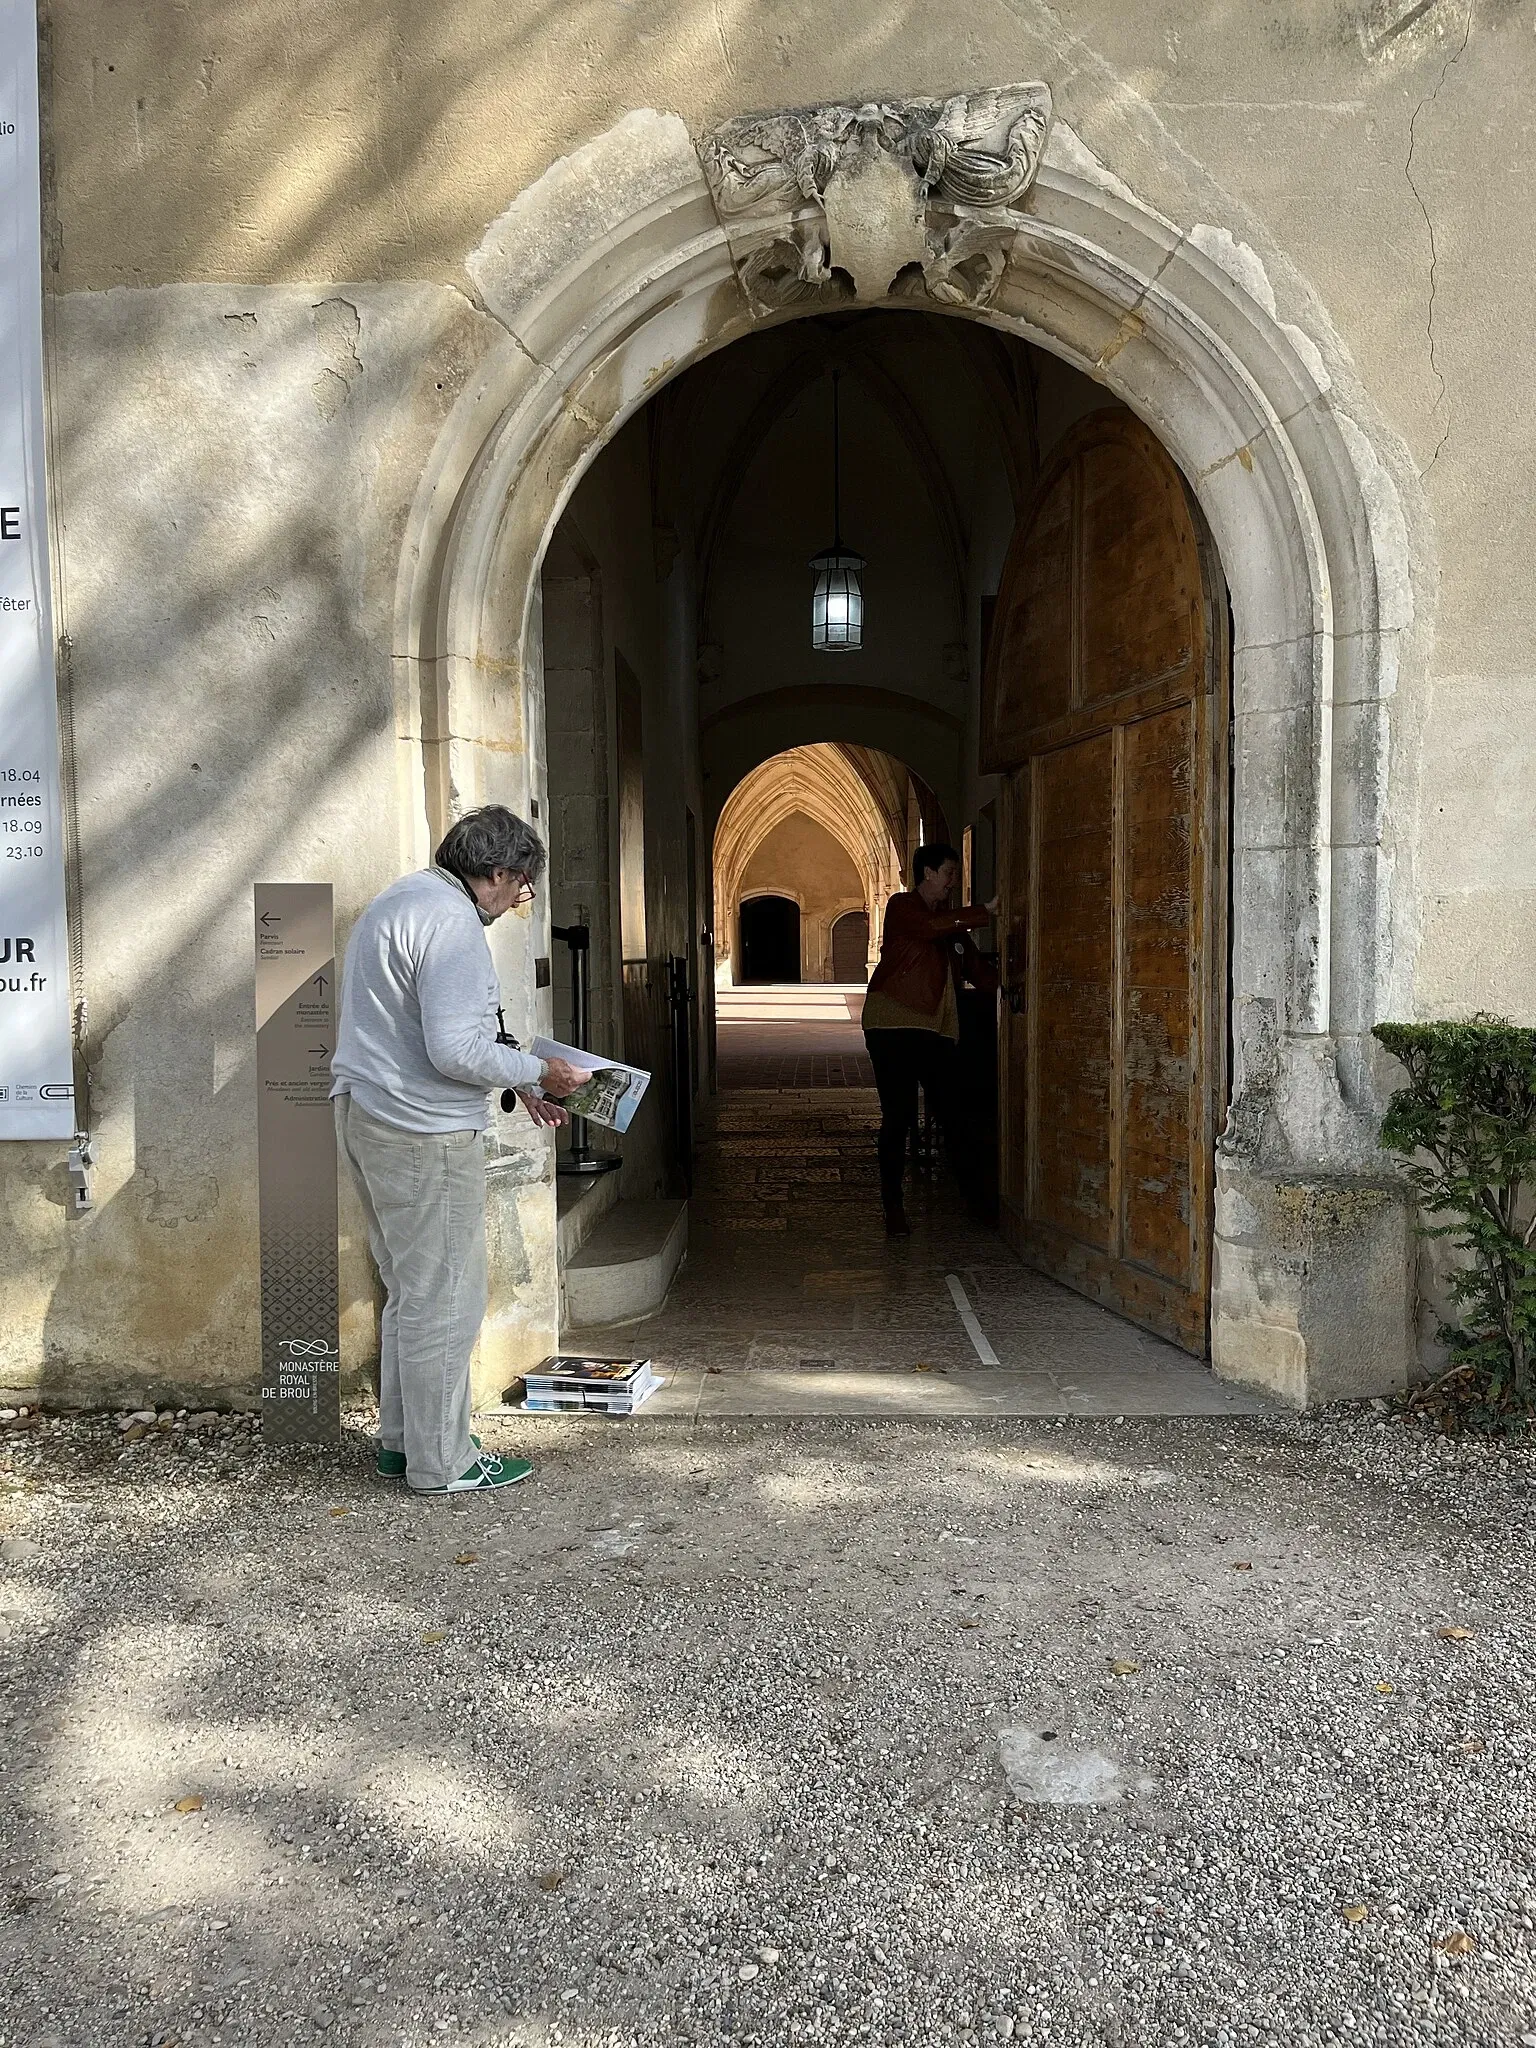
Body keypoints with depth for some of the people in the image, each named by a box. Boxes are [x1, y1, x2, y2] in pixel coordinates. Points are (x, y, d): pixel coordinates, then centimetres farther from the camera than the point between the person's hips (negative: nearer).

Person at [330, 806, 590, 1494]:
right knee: (444, 1300, 0)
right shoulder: (452, 922, -17)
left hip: (368, 1113, 11)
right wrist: (539, 1071, -10)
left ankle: (400, 1440, 29)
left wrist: (519, 1083, 18)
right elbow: (457, 1049, -25)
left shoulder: (400, 898, 17)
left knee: (409, 1291, 19)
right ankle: (442, 1463, 10)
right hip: (423, 1132, -11)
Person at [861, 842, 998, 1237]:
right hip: (893, 1026, -6)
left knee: (951, 1113, 1)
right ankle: (893, 1208, 2)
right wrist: (986, 913, -15)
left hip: (936, 1030, 6)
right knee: (898, 1115, -5)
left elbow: (977, 970, 23)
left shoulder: (953, 922, 22)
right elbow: (933, 928, -20)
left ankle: (975, 1199, 10)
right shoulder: (902, 907, 0)